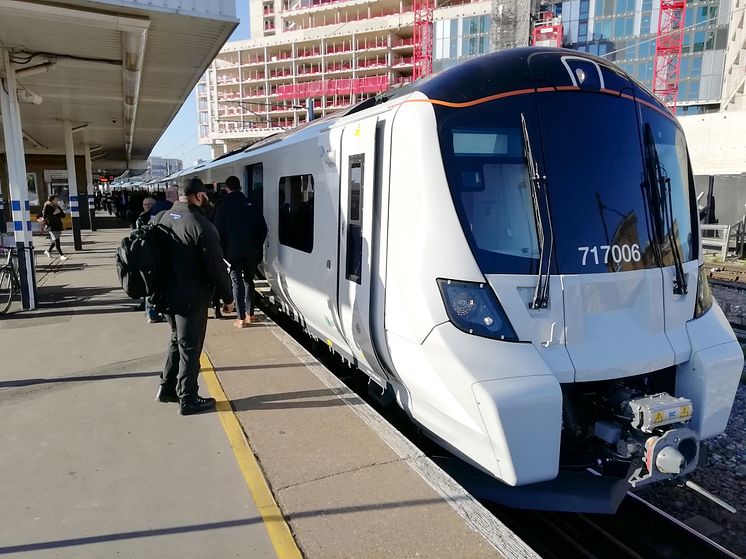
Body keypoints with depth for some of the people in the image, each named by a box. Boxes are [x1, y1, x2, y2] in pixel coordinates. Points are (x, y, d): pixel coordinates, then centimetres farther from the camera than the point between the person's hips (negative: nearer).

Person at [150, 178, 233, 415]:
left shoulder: (158, 219, 4)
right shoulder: (200, 226, -19)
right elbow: (216, 266, -17)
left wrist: (158, 290, 20)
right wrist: (228, 296, -5)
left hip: (166, 295, 7)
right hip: (191, 299, -7)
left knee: (177, 340, 24)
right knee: (190, 348, 5)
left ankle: (167, 388, 33)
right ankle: (188, 400, 15)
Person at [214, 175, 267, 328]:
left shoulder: (223, 206, -7)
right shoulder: (251, 204, 0)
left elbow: (219, 231, -7)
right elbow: (263, 228, 1)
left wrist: (222, 251, 3)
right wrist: (257, 246, 11)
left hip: (233, 251, -3)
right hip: (251, 251, 3)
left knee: (237, 283, 3)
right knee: (249, 281, 17)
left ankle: (241, 318, 1)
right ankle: (250, 314, 22)